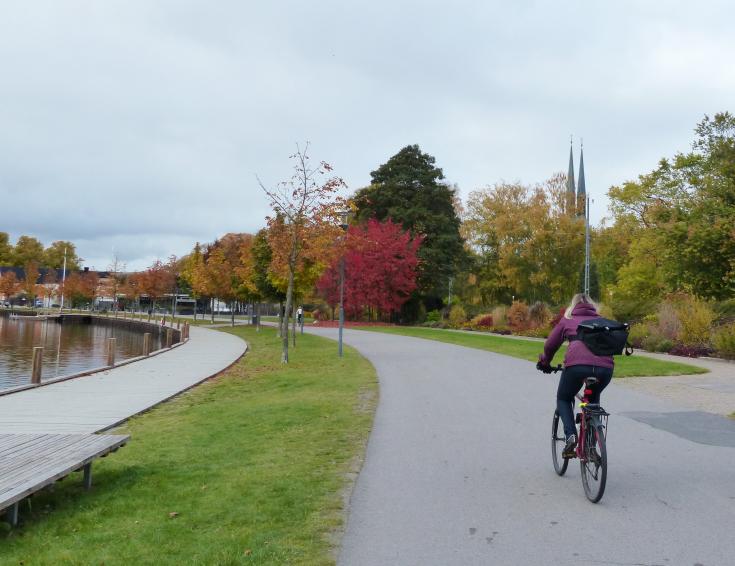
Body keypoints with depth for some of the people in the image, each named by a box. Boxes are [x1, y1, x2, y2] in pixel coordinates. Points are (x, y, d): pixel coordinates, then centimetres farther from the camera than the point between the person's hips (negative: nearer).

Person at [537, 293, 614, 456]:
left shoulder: (567, 320, 21)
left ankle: (571, 435, 0)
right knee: (593, 400, 31)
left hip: (577, 364, -3)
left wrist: (545, 363, 37)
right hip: (605, 366, 3)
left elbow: (550, 345, 20)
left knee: (563, 399, 22)